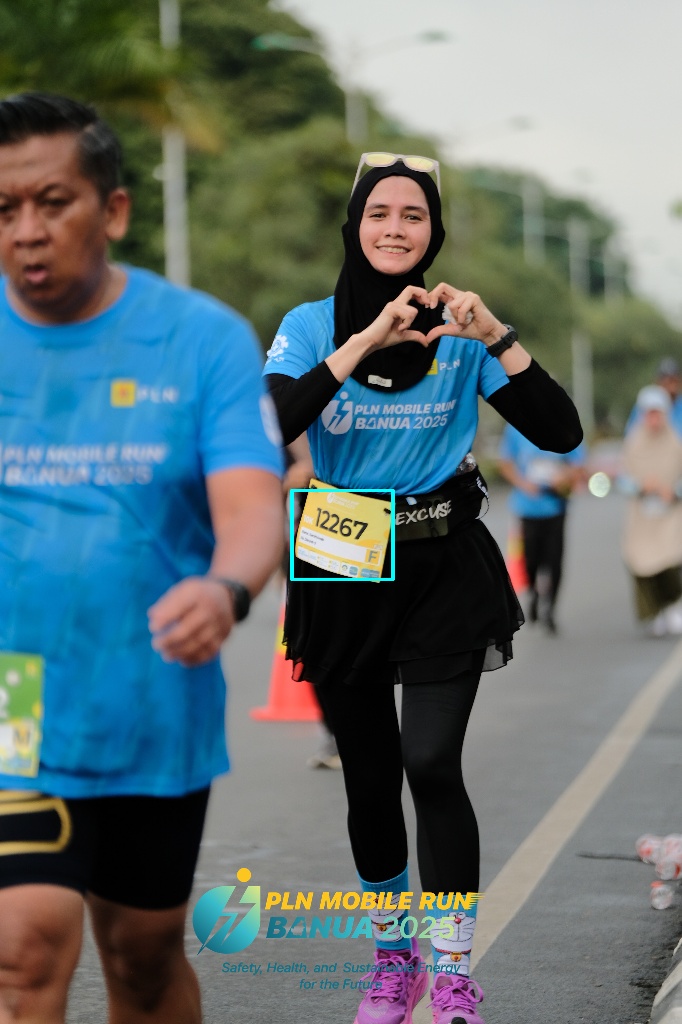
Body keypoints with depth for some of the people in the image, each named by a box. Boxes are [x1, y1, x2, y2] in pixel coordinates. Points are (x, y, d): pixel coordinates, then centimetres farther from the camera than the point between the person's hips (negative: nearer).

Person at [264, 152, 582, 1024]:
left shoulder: (460, 332, -1)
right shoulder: (313, 326, -2)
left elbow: (560, 433, -9)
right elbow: (267, 427, -20)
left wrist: (495, 335, -20)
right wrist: (367, 341, -25)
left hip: (444, 569, -1)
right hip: (343, 575, 1)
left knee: (432, 764, -16)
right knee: (369, 779, 9)